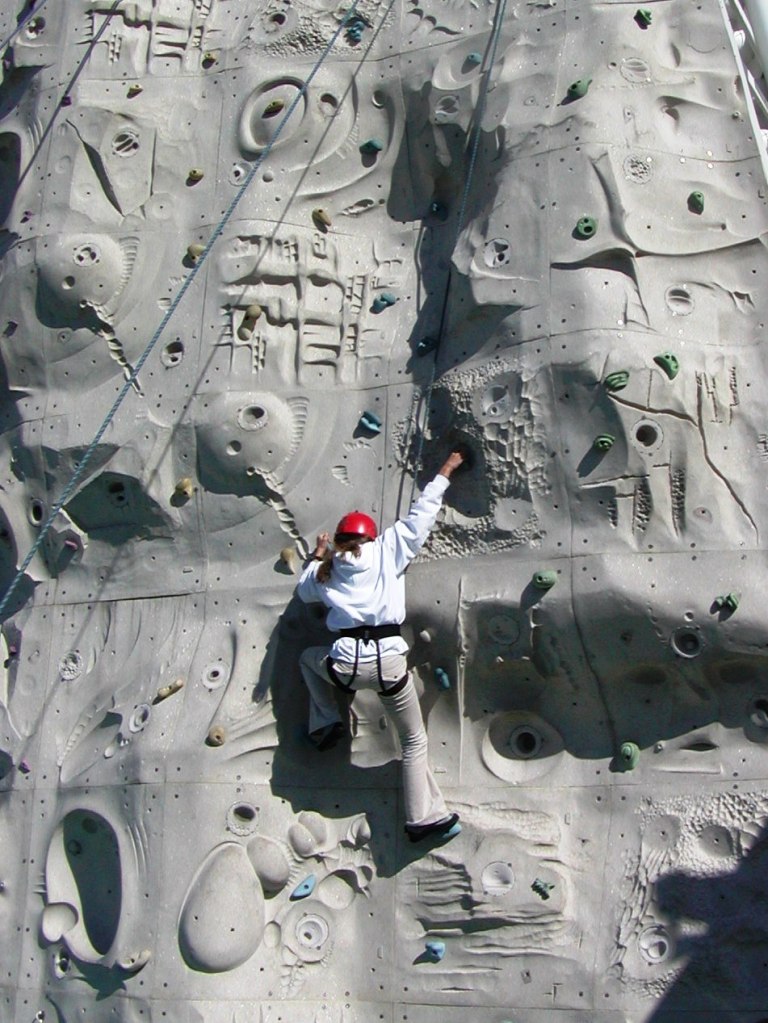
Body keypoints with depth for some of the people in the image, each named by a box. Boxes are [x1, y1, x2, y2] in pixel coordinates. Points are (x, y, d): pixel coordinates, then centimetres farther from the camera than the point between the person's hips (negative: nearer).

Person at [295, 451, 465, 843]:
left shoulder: (328, 570, 11)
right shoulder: (388, 549, 5)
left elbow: (304, 590, 31)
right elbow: (422, 513, 11)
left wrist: (318, 556, 42)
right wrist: (446, 470, 21)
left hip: (345, 665, 2)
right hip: (389, 662, -1)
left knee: (308, 658, 38)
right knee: (414, 741, 16)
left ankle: (325, 726, 29)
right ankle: (423, 819, 13)